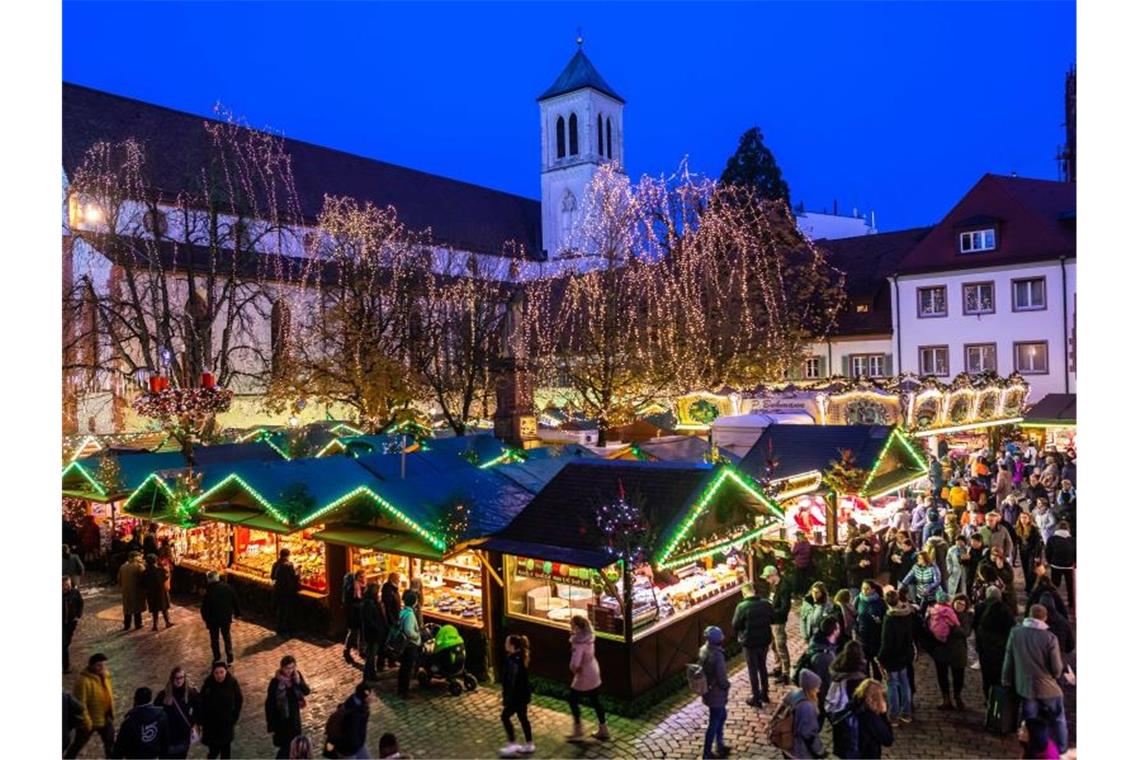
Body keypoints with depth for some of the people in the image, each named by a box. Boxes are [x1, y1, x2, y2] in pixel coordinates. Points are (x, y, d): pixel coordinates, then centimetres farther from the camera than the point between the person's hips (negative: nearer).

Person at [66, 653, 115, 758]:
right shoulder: (84, 681, -26)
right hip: (90, 720, -6)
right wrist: (86, 721, -20)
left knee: (110, 743, 20)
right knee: (78, 744, 15)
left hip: (106, 719, 6)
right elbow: (80, 704, -23)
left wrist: (112, 713, 13)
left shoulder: (105, 676, -3)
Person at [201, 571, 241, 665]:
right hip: (226, 617, 3)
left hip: (213, 619, -3)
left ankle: (217, 659, 24)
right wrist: (237, 613, 12)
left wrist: (206, 618, 0)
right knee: (227, 637, 18)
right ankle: (230, 658, 20)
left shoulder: (209, 592, -24)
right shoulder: (227, 587, -11)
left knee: (214, 639, 16)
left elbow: (205, 608, -17)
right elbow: (235, 600, -1)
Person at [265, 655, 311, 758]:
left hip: (295, 715, 5)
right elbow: (269, 703, -16)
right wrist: (270, 724, -11)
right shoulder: (276, 682, -24)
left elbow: (306, 691, -5)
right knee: (285, 745, 3)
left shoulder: (296, 675, -10)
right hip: (281, 717, -5)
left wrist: (299, 682, -24)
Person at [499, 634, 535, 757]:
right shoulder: (521, 656, 4)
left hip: (516, 696, -9)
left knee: (505, 716, 6)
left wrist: (507, 699, -17)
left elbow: (511, 682, -24)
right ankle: (529, 745, 24)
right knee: (522, 718, 17)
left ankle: (512, 745, 11)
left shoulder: (513, 661, -25)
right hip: (523, 694, 9)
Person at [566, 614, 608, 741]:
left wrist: (574, 669, -15)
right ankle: (603, 730, 30)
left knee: (573, 701, 12)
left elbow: (574, 664, -37)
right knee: (595, 701, 20)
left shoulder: (579, 643, -30)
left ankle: (578, 731, 21)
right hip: (594, 673, 8)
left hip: (584, 676, -8)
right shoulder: (588, 635, -5)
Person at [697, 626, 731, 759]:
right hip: (716, 695, -8)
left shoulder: (703, 650, -5)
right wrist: (727, 685, -4)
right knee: (714, 723, 9)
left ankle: (720, 746, 41)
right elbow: (722, 680, -25)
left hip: (707, 692, 8)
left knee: (722, 715, 27)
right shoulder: (717, 655, -31)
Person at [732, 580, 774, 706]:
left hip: (749, 642, -4)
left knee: (753, 670, 10)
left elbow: (735, 626, -11)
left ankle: (756, 698, 18)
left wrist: (740, 635, 10)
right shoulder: (767, 603, -8)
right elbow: (771, 620, 7)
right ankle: (764, 693, 35)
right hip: (765, 640, 5)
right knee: (762, 666, 23)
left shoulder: (742, 607, -21)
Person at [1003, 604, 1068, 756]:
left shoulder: (1015, 632, -10)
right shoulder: (1050, 638, -18)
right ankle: (1062, 751, 32)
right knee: (1058, 721, 20)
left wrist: (1006, 681, 11)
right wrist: (1053, 676, 12)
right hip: (1048, 687, -2)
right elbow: (1057, 669, -13)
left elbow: (1008, 660, -2)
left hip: (1025, 687, 2)